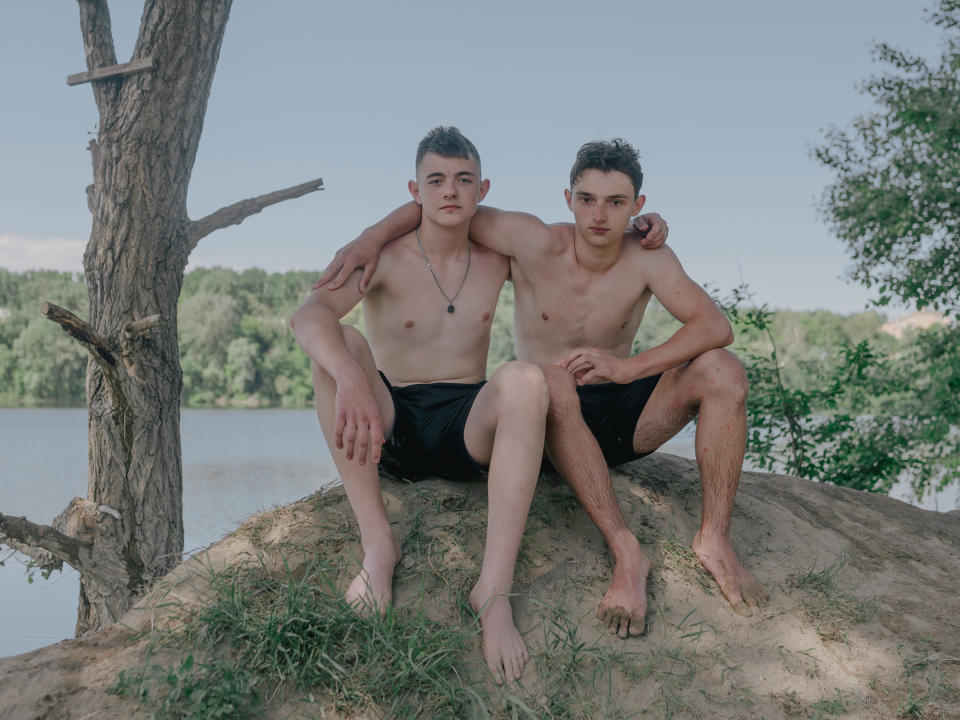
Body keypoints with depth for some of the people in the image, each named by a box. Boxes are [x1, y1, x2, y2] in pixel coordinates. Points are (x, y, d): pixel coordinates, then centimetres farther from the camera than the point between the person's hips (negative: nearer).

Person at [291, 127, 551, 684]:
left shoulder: (497, 258, 7)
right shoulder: (383, 257, -6)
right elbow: (309, 314, -26)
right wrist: (350, 380, -47)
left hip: (468, 430, 1)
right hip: (392, 427, -1)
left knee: (525, 379, -31)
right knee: (337, 344, -28)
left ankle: (494, 588, -38)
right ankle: (378, 541, -29)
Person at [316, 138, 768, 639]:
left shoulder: (647, 260, -7)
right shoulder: (535, 244, -10)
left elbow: (715, 326, -19)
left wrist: (630, 366, -33)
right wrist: (373, 236, -21)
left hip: (622, 418, 2)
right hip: (554, 421, -2)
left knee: (723, 370, -20)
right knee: (550, 379, -38)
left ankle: (714, 539, -21)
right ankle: (625, 551, -42)